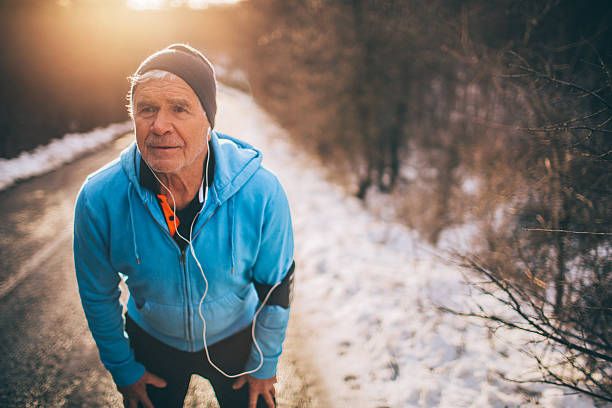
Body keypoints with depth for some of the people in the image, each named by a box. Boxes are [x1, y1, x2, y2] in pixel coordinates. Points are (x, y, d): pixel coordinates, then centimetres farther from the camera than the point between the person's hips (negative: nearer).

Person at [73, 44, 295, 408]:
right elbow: (98, 295, -8)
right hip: (152, 343, 1)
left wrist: (265, 364, -2)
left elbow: (276, 286, -13)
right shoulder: (99, 199, -25)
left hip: (236, 340, 0)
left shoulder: (261, 194, -29)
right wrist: (123, 369, 1)